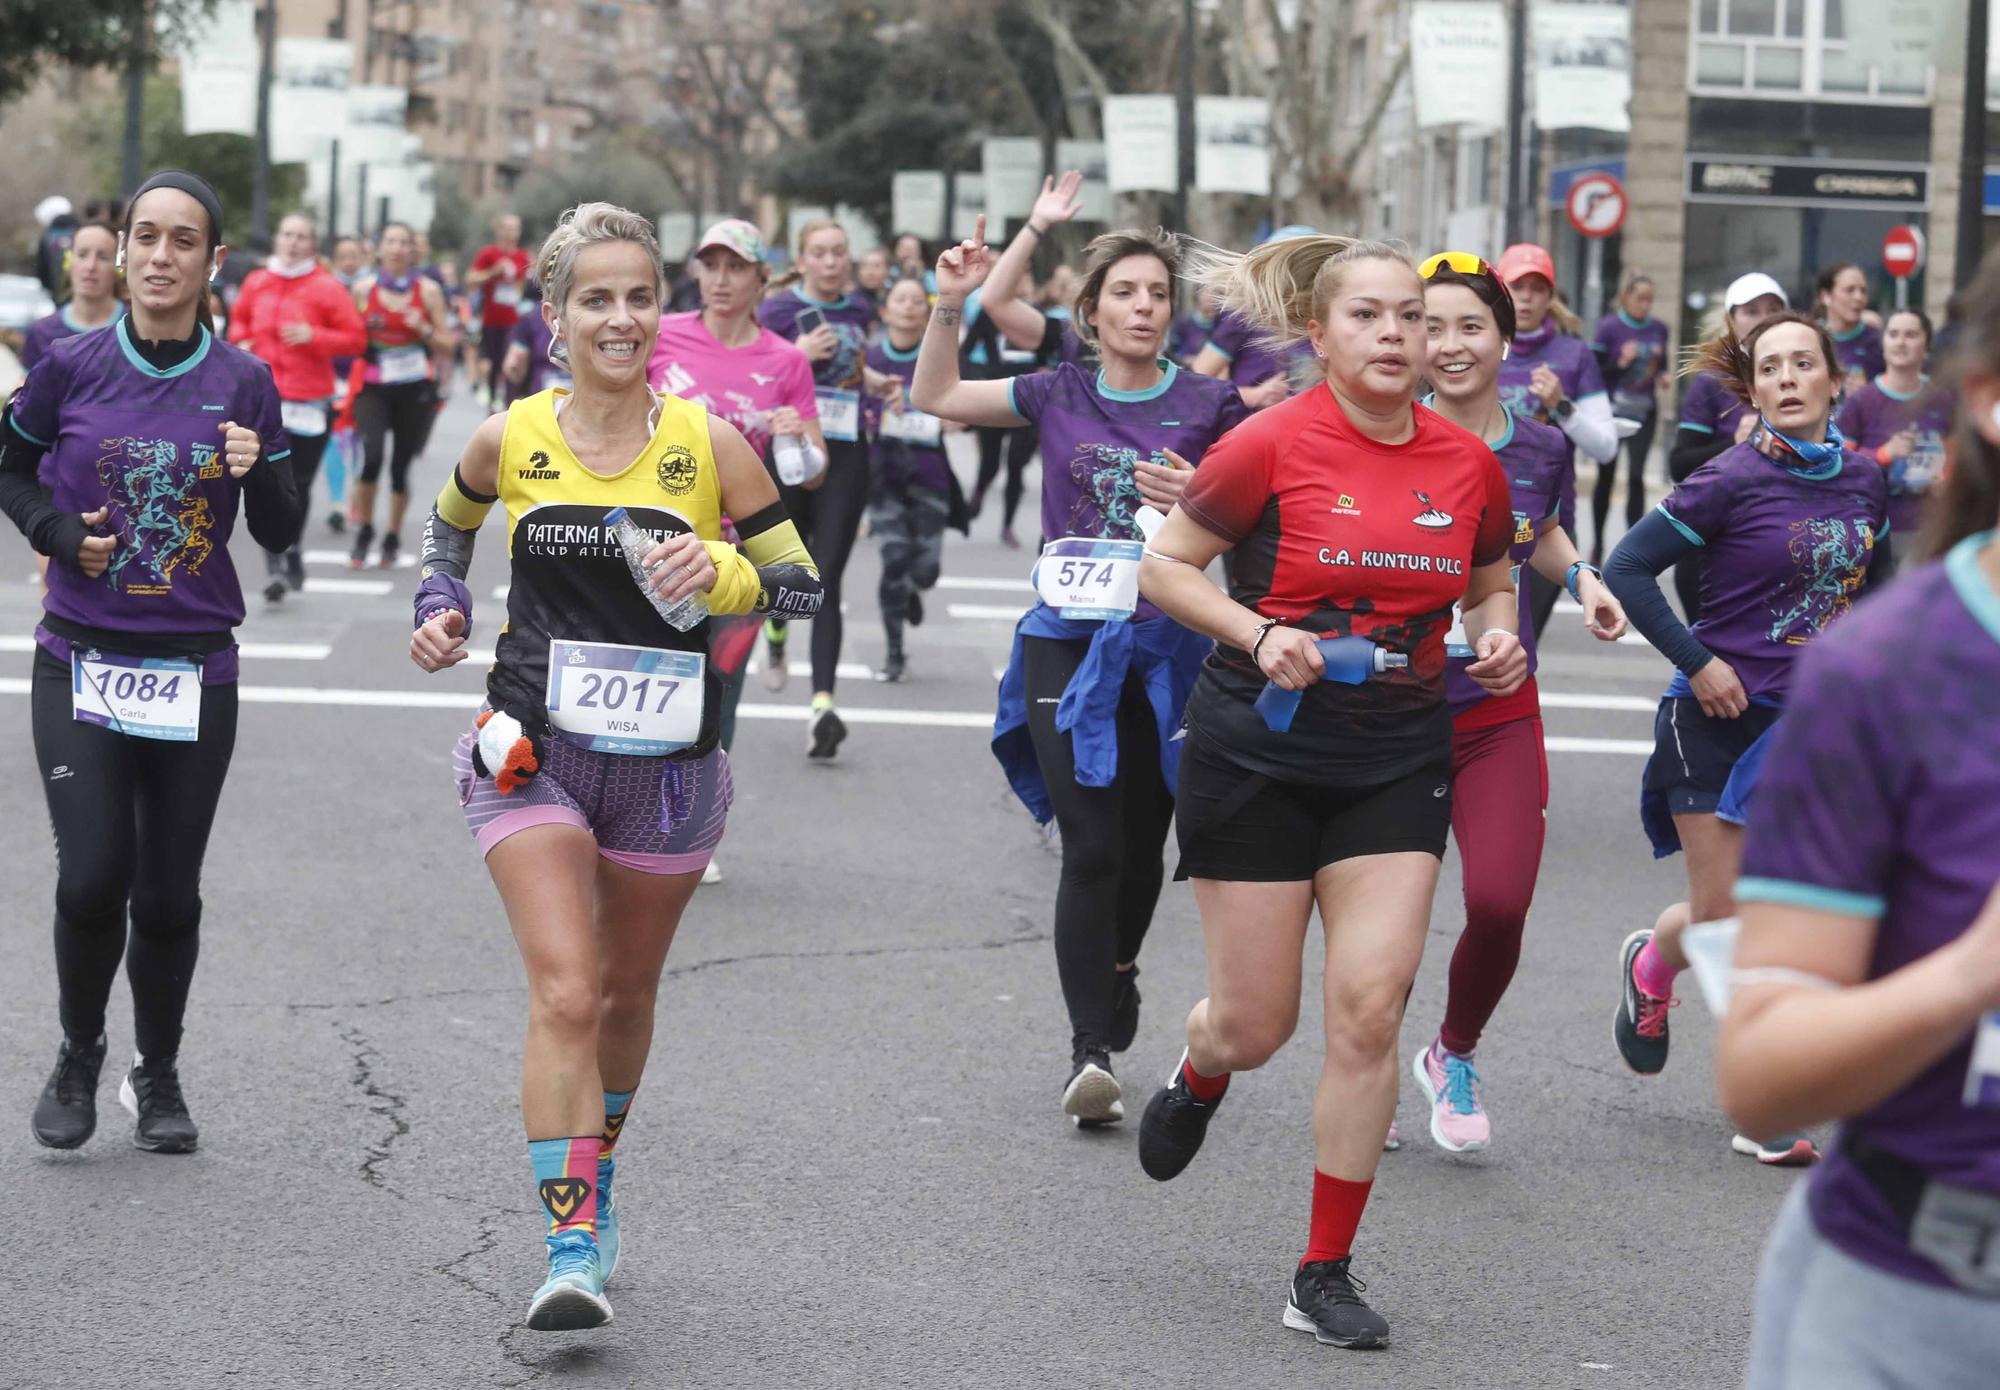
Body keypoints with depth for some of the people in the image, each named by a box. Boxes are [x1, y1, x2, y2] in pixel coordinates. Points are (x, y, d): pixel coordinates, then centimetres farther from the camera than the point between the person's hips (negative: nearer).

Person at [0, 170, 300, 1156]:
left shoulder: (243, 383, -1)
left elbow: (280, 536, 5)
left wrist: (257, 475, -16)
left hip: (194, 670, 1)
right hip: (82, 661, -1)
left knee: (168, 894, 5)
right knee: (92, 876, -11)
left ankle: (158, 1076, 27)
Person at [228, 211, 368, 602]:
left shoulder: (328, 288, -5)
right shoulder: (256, 283, 6)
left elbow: (355, 338, -6)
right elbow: (239, 319, 25)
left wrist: (313, 336, -18)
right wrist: (241, 341, 4)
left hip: (310, 400, -1)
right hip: (263, 397, 1)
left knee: (298, 482, 10)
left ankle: (289, 549, 33)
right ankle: (275, 566, -11)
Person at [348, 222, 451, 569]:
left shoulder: (428, 291, 2)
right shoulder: (363, 290, 3)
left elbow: (446, 345, 6)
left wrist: (424, 330, -13)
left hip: (415, 390, 1)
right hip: (374, 387, -1)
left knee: (401, 465, 4)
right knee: (372, 455, -19)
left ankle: (392, 539, 21)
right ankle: (363, 533, -2)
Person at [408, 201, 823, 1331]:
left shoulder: (709, 444, -6)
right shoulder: (508, 441, -3)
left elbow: (802, 584, -2)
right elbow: (451, 525, 20)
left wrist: (721, 575, -20)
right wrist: (443, 607, 2)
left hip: (667, 764, 1)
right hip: (534, 757, -1)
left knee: (626, 994, 17)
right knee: (564, 993, -16)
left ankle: (596, 1180, 42)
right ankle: (574, 1248, -16)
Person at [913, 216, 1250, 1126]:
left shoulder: (1208, 407, 2)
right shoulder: (1061, 397, 7)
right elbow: (935, 396, 14)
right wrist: (950, 305, 0)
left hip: (1165, 648, 1)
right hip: (1068, 641, 0)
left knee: (1142, 846, 10)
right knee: (1092, 847, -11)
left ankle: (1117, 971, 40)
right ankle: (1092, 1050, -12)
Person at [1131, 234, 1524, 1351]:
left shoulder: (1468, 462, 1)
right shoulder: (1273, 444, -11)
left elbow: (1490, 585, 18)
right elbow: (1164, 565, -3)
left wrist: (1498, 640, -3)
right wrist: (1256, 632, -18)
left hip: (1397, 757, 3)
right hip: (1259, 752, -2)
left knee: (1370, 1005, -8)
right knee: (1257, 1024, 3)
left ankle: (1325, 1275, 4)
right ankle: (1199, 1078, 44)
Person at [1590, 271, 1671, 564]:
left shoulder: (1658, 329, 5)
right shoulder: (1609, 327, -7)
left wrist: (1664, 376, -2)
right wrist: (1621, 364, -23)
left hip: (1644, 413, 2)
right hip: (1613, 411, -2)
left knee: (1636, 477, -7)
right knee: (1606, 476, 8)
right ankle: (1597, 544, 23)